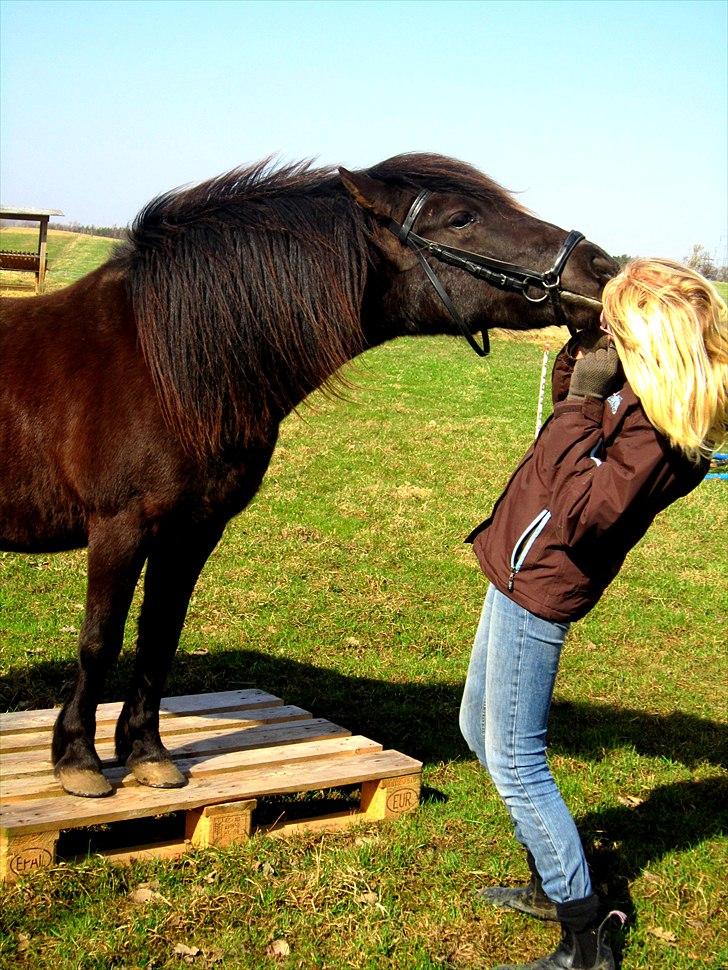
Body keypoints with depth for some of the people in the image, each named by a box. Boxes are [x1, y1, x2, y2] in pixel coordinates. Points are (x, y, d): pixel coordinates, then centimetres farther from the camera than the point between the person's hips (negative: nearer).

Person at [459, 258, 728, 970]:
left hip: (538, 586, -10)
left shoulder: (654, 428, -26)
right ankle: (551, 884, 38)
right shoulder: (635, 394, 1)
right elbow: (568, 398, 19)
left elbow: (577, 511, -31)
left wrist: (583, 398, -26)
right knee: (481, 728, 23)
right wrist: (581, 350, 1)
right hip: (521, 570, 10)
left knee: (514, 762, -3)